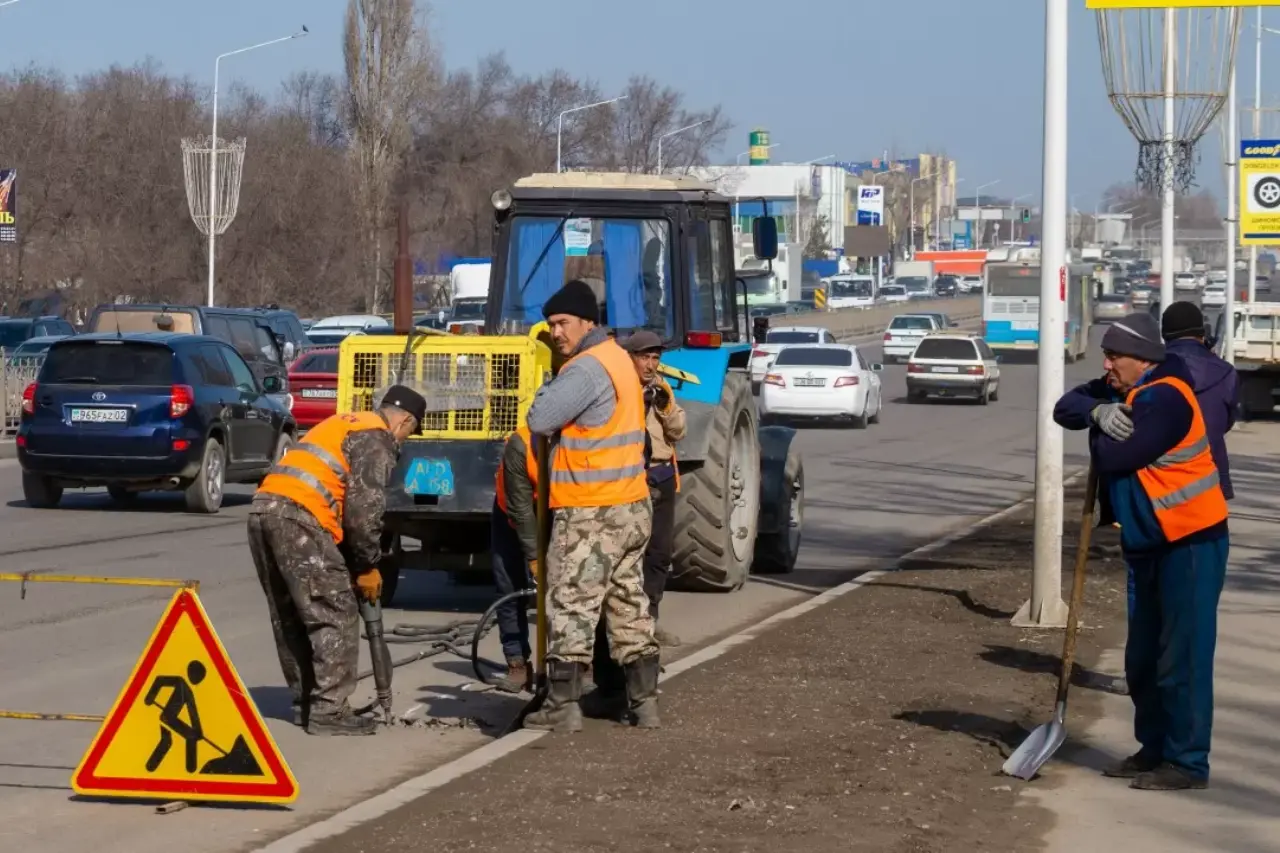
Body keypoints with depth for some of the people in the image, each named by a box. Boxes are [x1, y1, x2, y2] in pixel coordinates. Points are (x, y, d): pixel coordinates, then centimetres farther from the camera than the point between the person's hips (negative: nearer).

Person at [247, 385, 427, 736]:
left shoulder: (344, 425, 31)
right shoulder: (377, 439, 1)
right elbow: (363, 508, -8)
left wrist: (352, 561, 24)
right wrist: (367, 566, 3)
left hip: (263, 508, 10)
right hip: (297, 515, -10)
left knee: (290, 616, 17)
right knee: (335, 615, -4)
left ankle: (305, 703, 23)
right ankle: (328, 711, -5)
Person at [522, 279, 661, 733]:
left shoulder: (586, 369, -18)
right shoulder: (618, 359, 14)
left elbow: (540, 419, -20)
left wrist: (548, 388, -4)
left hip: (591, 514, -9)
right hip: (632, 508, 9)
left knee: (571, 606, -5)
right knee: (630, 606, 13)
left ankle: (563, 706, -5)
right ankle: (645, 702, 15)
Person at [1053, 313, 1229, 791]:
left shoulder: (1166, 399, -21)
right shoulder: (1122, 392, 9)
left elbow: (1116, 456, -27)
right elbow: (1066, 407, 3)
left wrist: (1103, 440, -5)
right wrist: (1098, 411, -17)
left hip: (1190, 543, -10)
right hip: (1148, 546, 10)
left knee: (1182, 659, -8)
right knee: (1143, 660, 16)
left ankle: (1188, 763, -3)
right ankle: (1154, 750, 27)